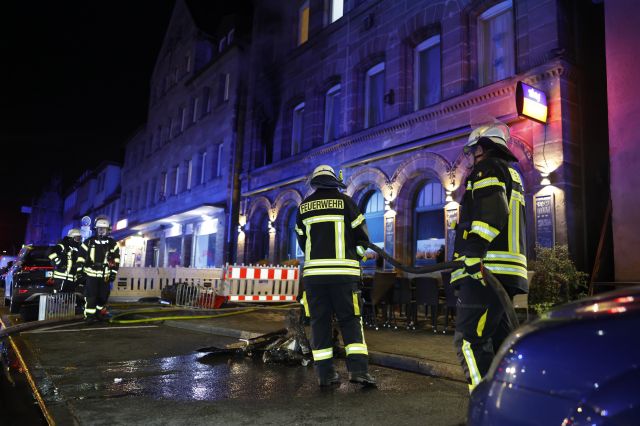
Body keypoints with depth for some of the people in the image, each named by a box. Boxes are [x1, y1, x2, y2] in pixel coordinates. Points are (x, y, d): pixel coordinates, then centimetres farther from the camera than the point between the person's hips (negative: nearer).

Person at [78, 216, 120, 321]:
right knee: (90, 296, -5)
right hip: (91, 273, -2)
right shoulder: (89, 242, 1)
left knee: (103, 295, 8)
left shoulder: (112, 243, 5)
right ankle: (89, 314, 1)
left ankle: (100, 312, 23)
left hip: (105, 275, 2)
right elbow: (81, 256, 4)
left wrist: (113, 273, 1)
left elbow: (116, 259, 6)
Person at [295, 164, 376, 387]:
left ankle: (325, 373, 8)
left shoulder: (304, 206, 10)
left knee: (320, 322, 7)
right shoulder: (345, 201, 2)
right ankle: (358, 369, -7)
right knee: (350, 321, 4)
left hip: (313, 272, 2)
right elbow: (362, 235, 4)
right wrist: (356, 253, 24)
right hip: (343, 272, -2)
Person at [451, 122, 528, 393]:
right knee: (500, 338, 15)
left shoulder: (488, 168, -1)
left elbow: (491, 211, -19)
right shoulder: (511, 174, 29)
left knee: (469, 341, -13)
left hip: (486, 270, -10)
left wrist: (475, 251, -26)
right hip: (507, 272, 10)